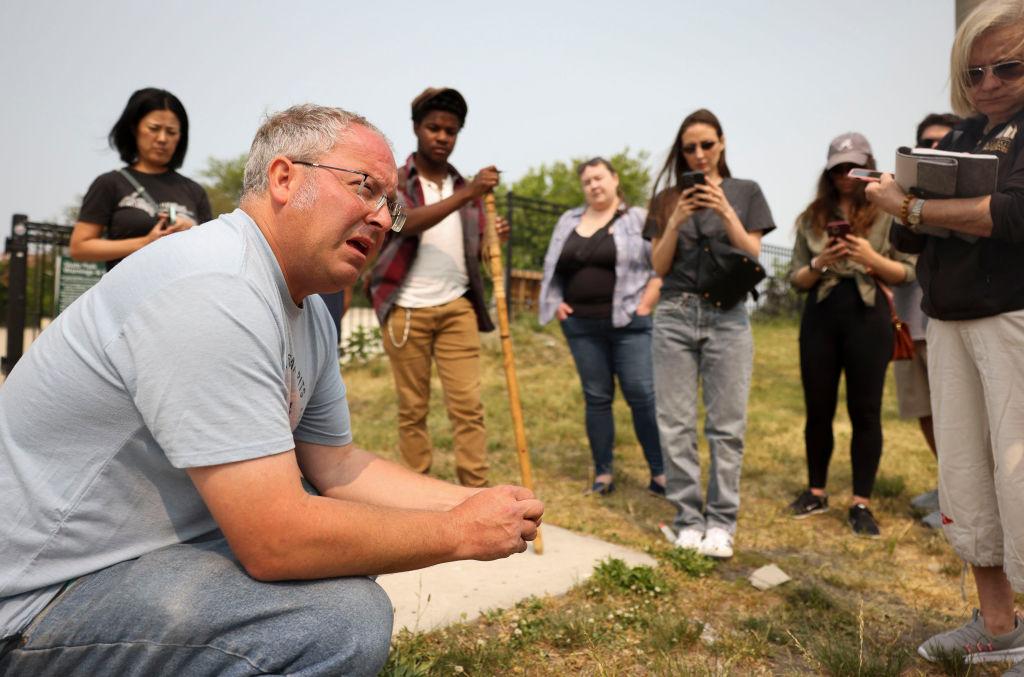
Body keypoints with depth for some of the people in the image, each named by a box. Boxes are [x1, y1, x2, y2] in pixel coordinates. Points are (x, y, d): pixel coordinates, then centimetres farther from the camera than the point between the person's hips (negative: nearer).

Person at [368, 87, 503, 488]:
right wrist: (468, 194, -33)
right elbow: (409, 222, -22)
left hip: (457, 308, 3)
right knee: (412, 408, 6)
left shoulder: (465, 187, 13)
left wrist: (491, 239, -8)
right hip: (406, 310, -3)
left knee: (468, 405, -1)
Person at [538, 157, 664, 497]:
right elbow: (551, 267, 19)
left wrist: (644, 306, -11)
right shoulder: (569, 221, 14)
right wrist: (556, 303, 6)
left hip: (628, 324, -4)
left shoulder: (639, 219, 1)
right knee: (596, 398, 7)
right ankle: (603, 474, 14)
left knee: (643, 396, -5)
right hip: (581, 326, 4)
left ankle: (660, 473, 3)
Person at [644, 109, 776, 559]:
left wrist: (725, 213, -11)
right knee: (676, 424, -1)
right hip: (675, 314, 1)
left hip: (727, 316, -1)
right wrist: (676, 221, -10)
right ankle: (689, 518, 8)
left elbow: (753, 257, 2)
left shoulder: (745, 192, 9)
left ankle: (721, 522, 5)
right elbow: (659, 266, 5)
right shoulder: (668, 197, 11)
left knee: (726, 424, -3)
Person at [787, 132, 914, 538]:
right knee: (818, 410, 8)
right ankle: (816, 492, 22)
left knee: (865, 412, 2)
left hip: (868, 318, -2)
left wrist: (872, 258, -15)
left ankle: (861, 503, 12)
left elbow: (908, 273, 1)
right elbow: (796, 280, 8)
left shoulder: (888, 213, 3)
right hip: (821, 317, 2)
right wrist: (819, 263, -11)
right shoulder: (812, 217, 9)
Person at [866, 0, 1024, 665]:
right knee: (963, 473, 8)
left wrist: (912, 207, -14)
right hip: (948, 321, 6)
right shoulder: (957, 138, 17)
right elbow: (912, 240, 13)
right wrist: (899, 204, -7)